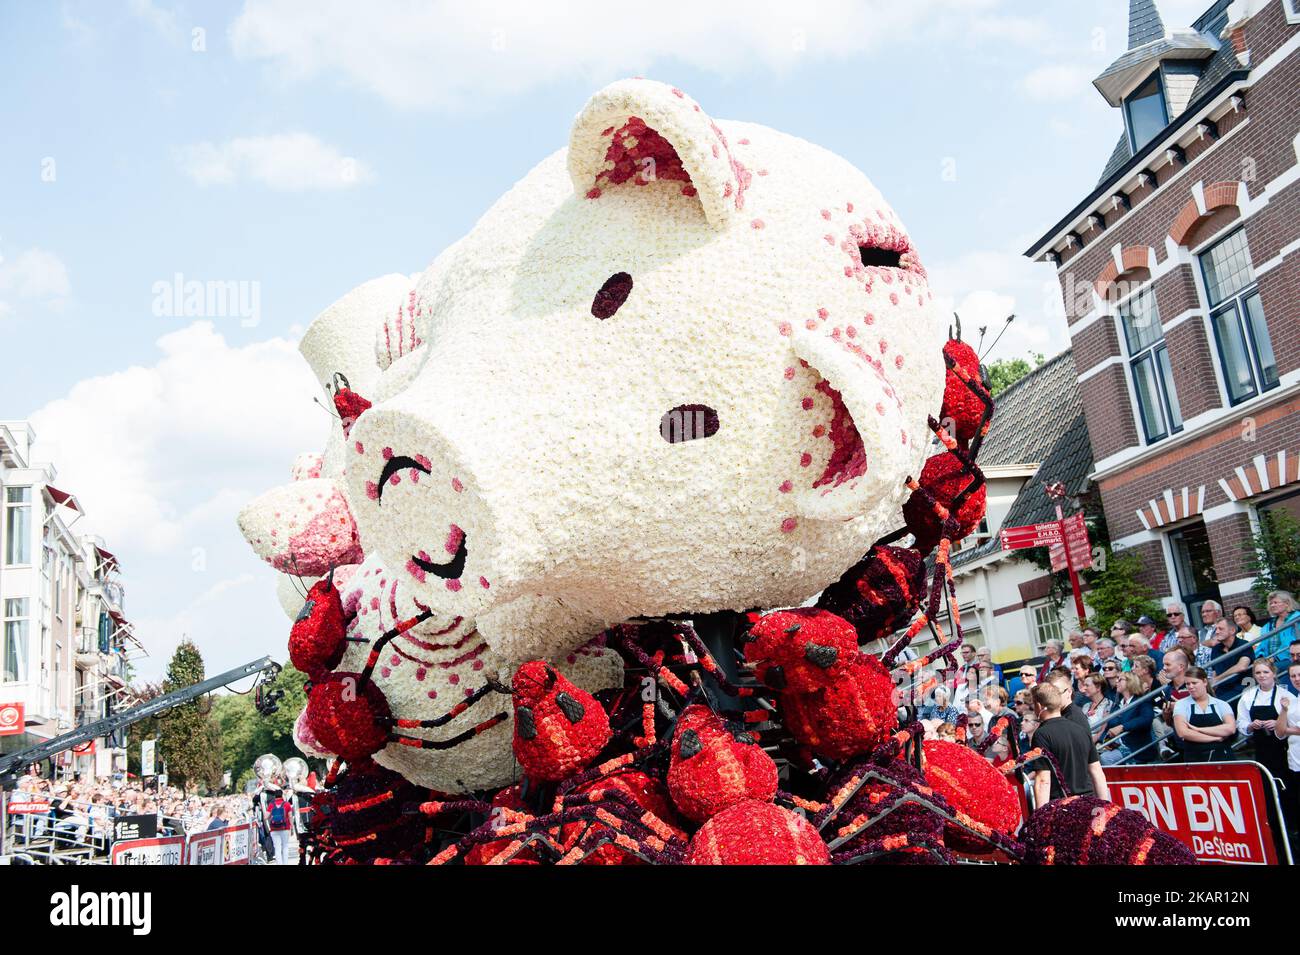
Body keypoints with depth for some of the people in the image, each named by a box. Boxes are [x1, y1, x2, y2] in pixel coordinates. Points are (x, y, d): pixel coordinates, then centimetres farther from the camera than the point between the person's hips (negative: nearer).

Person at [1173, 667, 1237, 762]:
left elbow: (1231, 728, -8)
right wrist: (1216, 738, -8)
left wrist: (1199, 729, -12)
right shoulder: (1181, 705, 4)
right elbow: (1183, 733, -10)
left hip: (1223, 757, 1)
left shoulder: (1221, 705, 8)